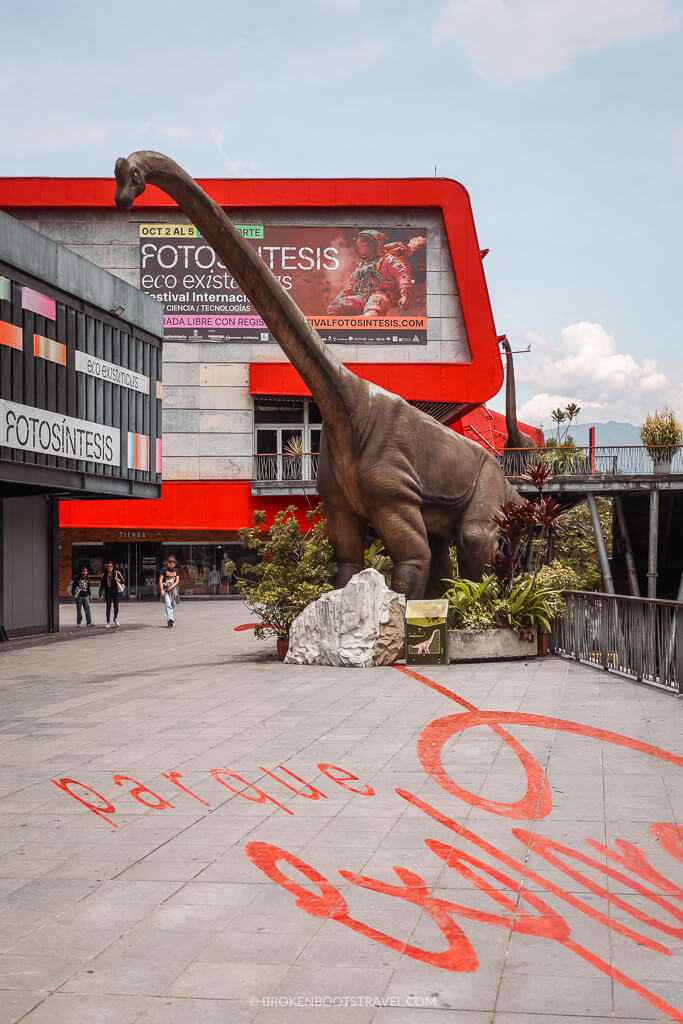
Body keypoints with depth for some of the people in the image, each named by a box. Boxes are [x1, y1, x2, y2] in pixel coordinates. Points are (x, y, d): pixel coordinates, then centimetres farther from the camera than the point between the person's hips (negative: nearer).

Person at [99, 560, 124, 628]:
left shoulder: (117, 573, 2)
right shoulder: (104, 575, 4)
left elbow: (123, 581, 6)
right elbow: (101, 585, 7)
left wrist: (118, 580, -17)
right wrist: (100, 595, 4)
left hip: (115, 592, 0)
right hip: (108, 593, 0)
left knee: (116, 606, -1)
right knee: (108, 606, -5)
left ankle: (116, 619, 25)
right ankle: (108, 622, -1)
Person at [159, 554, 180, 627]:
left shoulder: (176, 570, 3)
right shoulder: (164, 569, -5)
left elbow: (177, 581, 3)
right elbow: (160, 579, -4)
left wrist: (171, 587, -12)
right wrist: (161, 590, -11)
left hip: (173, 588, 4)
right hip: (165, 589, -3)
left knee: (173, 605, 7)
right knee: (168, 604, -17)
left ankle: (169, 621, 22)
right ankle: (170, 619, -28)